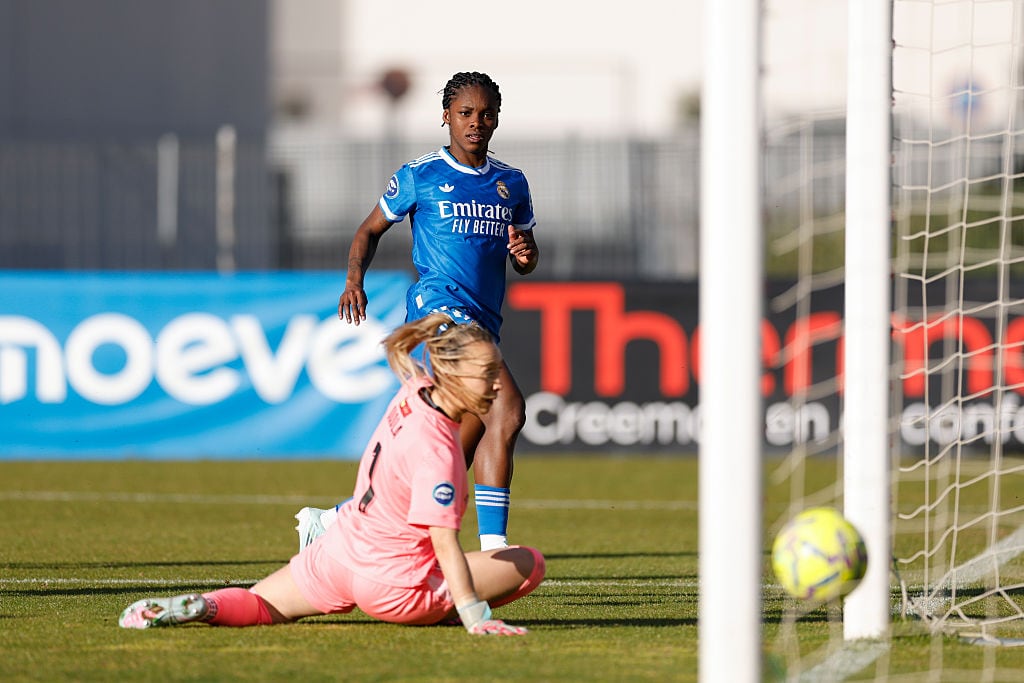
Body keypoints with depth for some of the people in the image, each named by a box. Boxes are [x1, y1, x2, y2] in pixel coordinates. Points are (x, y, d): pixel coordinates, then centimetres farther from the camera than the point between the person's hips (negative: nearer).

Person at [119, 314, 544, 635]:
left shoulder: (412, 392, -4)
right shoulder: (436, 449, -26)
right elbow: (445, 542, -30)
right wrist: (474, 616, -32)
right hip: (394, 587, -7)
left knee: (260, 605, 20)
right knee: (530, 563, 1)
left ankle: (201, 606, -9)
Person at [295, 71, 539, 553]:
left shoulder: (511, 184, 16)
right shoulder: (420, 175, 4)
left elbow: (526, 262, 22)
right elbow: (371, 229, 13)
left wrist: (525, 254, -2)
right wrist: (355, 279, -5)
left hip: (483, 323, 6)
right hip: (438, 308, -6)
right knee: (506, 410, -25)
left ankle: (334, 519, 19)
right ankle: (494, 546, -25)